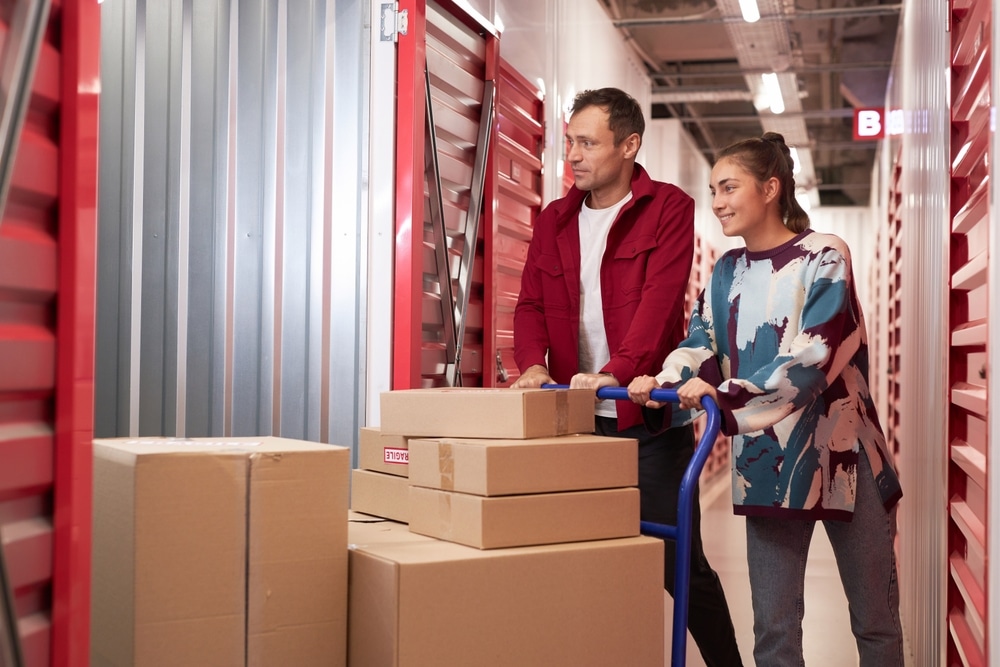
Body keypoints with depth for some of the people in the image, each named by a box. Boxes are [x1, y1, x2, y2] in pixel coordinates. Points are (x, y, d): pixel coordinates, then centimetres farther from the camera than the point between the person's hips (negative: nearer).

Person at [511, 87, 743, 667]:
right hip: (576, 417, 5)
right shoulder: (556, 219, 13)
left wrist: (617, 370, -28)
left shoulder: (668, 209, -3)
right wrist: (534, 363, -12)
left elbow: (660, 299, -15)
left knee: (680, 563, 1)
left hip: (649, 419, -5)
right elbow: (531, 302, 7)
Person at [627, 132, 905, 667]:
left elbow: (810, 360, -19)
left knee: (875, 621, 9)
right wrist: (662, 384, -21)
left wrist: (724, 396, -30)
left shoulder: (823, 258, -7)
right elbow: (699, 346, 0)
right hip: (767, 465, 4)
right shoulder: (725, 274, 10)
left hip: (840, 456, -4)